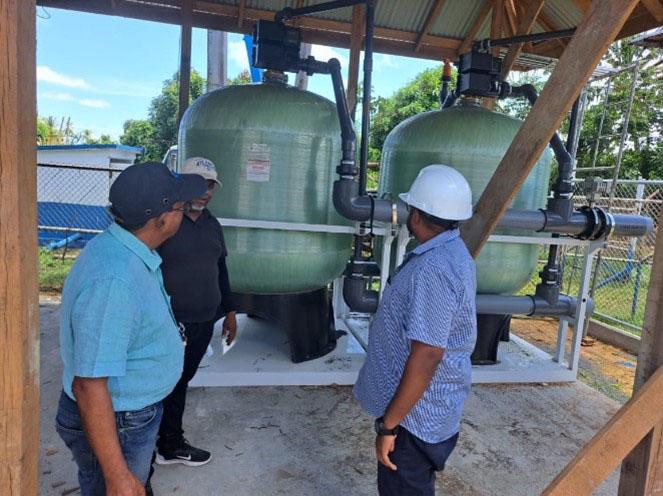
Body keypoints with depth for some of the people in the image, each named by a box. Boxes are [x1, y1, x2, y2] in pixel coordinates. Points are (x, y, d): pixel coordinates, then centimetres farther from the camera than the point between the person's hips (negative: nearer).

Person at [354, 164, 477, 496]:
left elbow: (426, 356, -30)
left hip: (415, 414, -9)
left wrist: (389, 424, -21)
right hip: (428, 408, 9)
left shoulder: (433, 268, -29)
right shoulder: (452, 253, 5)